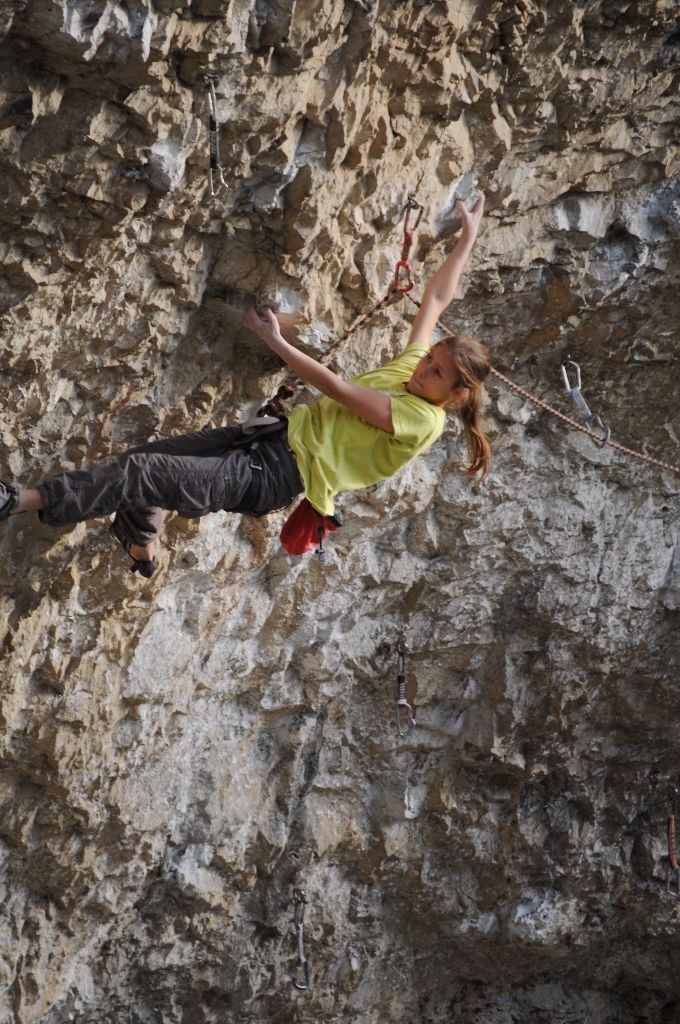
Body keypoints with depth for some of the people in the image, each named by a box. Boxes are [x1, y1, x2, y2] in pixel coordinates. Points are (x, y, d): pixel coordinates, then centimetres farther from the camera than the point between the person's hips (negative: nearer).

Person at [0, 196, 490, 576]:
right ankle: (141, 551, 30)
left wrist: (276, 339, -14)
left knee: (142, 474, -20)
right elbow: (438, 298, 18)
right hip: (279, 434, 9)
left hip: (272, 477, -9)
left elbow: (337, 389, -18)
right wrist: (468, 237, 24)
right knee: (139, 458, 8)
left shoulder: (424, 421, -18)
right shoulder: (412, 364, 7)